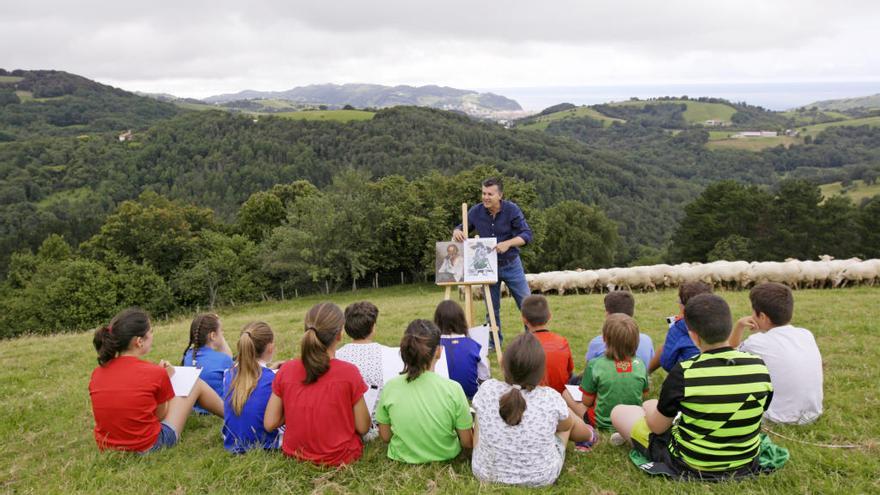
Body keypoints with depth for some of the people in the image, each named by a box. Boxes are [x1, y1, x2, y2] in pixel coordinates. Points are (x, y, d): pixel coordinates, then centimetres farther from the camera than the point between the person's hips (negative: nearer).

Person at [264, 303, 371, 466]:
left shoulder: (285, 370, -9)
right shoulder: (349, 372, -18)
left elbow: (269, 424, -3)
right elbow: (363, 428, -11)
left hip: (295, 456, 4)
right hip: (340, 458, -4)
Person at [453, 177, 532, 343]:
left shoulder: (512, 210, -14)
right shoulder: (476, 211, -8)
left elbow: (526, 234, -15)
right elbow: (462, 227, 6)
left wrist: (508, 243, -32)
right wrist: (456, 231, -19)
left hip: (511, 265, -1)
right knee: (492, 309, 12)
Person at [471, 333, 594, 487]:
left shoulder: (487, 390, -22)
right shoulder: (551, 398, -23)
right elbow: (567, 425, 1)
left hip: (486, 474, 1)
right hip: (541, 479, 0)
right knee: (567, 414, 21)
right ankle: (587, 435, 56)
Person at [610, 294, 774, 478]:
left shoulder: (684, 373, -26)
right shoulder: (759, 366, -14)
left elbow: (657, 427, -11)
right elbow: (756, 415, 4)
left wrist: (648, 408, 13)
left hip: (690, 467, -5)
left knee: (619, 412, 14)